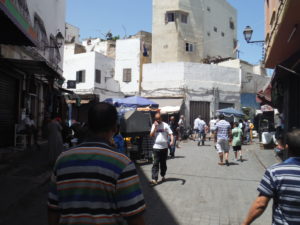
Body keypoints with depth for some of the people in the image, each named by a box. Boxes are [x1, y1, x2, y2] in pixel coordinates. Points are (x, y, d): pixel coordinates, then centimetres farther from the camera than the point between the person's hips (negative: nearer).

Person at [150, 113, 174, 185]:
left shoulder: (165, 125, 2)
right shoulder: (154, 125, 7)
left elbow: (170, 134, -3)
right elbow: (151, 135, -2)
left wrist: (172, 141, -21)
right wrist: (155, 127, -9)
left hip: (164, 147, 0)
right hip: (156, 147, 0)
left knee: (163, 163, 12)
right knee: (155, 163, -6)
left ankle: (163, 176, 30)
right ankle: (154, 179, -9)